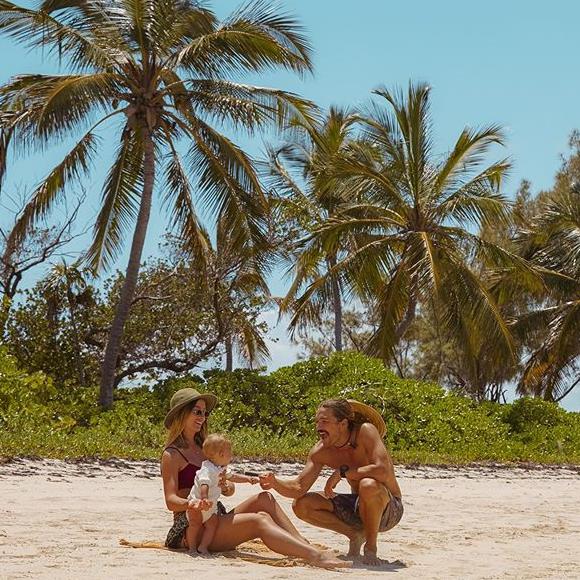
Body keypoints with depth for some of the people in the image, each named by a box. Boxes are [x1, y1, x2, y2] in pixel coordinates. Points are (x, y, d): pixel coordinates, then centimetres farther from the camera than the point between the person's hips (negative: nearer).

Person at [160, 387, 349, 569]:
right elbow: (170, 500, -14)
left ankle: (305, 545, -26)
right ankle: (315, 556, -43)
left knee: (264, 498, -13)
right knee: (259, 521, -28)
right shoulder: (172, 455, -4)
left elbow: (230, 489, 13)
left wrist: (225, 486, -12)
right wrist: (190, 504, -37)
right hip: (191, 528, -8)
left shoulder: (203, 448, 20)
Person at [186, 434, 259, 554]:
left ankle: (202, 547, -2)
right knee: (195, 524, -15)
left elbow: (232, 477, 23)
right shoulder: (207, 470, -26)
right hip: (197, 502, -8)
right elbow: (204, 485, -40)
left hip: (211, 504, 9)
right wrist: (205, 499, -56)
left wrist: (248, 479, 13)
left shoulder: (222, 469, 7)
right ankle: (192, 548, -5)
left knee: (212, 524, -5)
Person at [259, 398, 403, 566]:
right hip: (358, 507, 6)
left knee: (368, 486, -39)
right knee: (301, 505, -9)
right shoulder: (321, 451, -6)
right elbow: (299, 488, -8)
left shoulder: (366, 432, -22)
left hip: (389, 509, -6)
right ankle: (355, 535, 6)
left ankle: (371, 547, -14)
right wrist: (275, 482, -28)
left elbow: (383, 471, -36)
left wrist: (342, 472, -30)